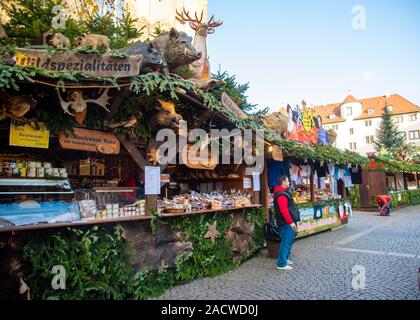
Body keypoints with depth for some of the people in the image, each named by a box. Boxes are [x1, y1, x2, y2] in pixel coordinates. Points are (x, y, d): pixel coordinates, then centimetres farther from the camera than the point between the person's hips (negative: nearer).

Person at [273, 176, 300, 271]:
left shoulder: (284, 192, 17)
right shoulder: (281, 195, -19)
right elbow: (284, 210, -26)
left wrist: (292, 221, 22)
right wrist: (291, 222, -25)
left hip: (288, 222, 11)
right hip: (286, 223, -11)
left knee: (289, 240, 19)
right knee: (286, 242, -7)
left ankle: (284, 259, 31)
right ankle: (281, 264, -1)